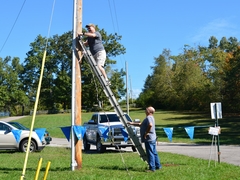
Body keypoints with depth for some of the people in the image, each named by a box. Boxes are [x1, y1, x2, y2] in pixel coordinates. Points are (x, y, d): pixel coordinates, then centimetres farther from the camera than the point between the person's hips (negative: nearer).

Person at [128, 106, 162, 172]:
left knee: (150, 153, -7)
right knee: (154, 153, 16)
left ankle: (152, 168, -4)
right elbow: (141, 124, 30)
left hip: (149, 139, -10)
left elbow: (150, 125, -35)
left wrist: (146, 133, -24)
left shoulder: (149, 118, -14)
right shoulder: (150, 117, 19)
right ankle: (158, 166, 23)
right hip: (152, 138, 10)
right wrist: (132, 123, 29)